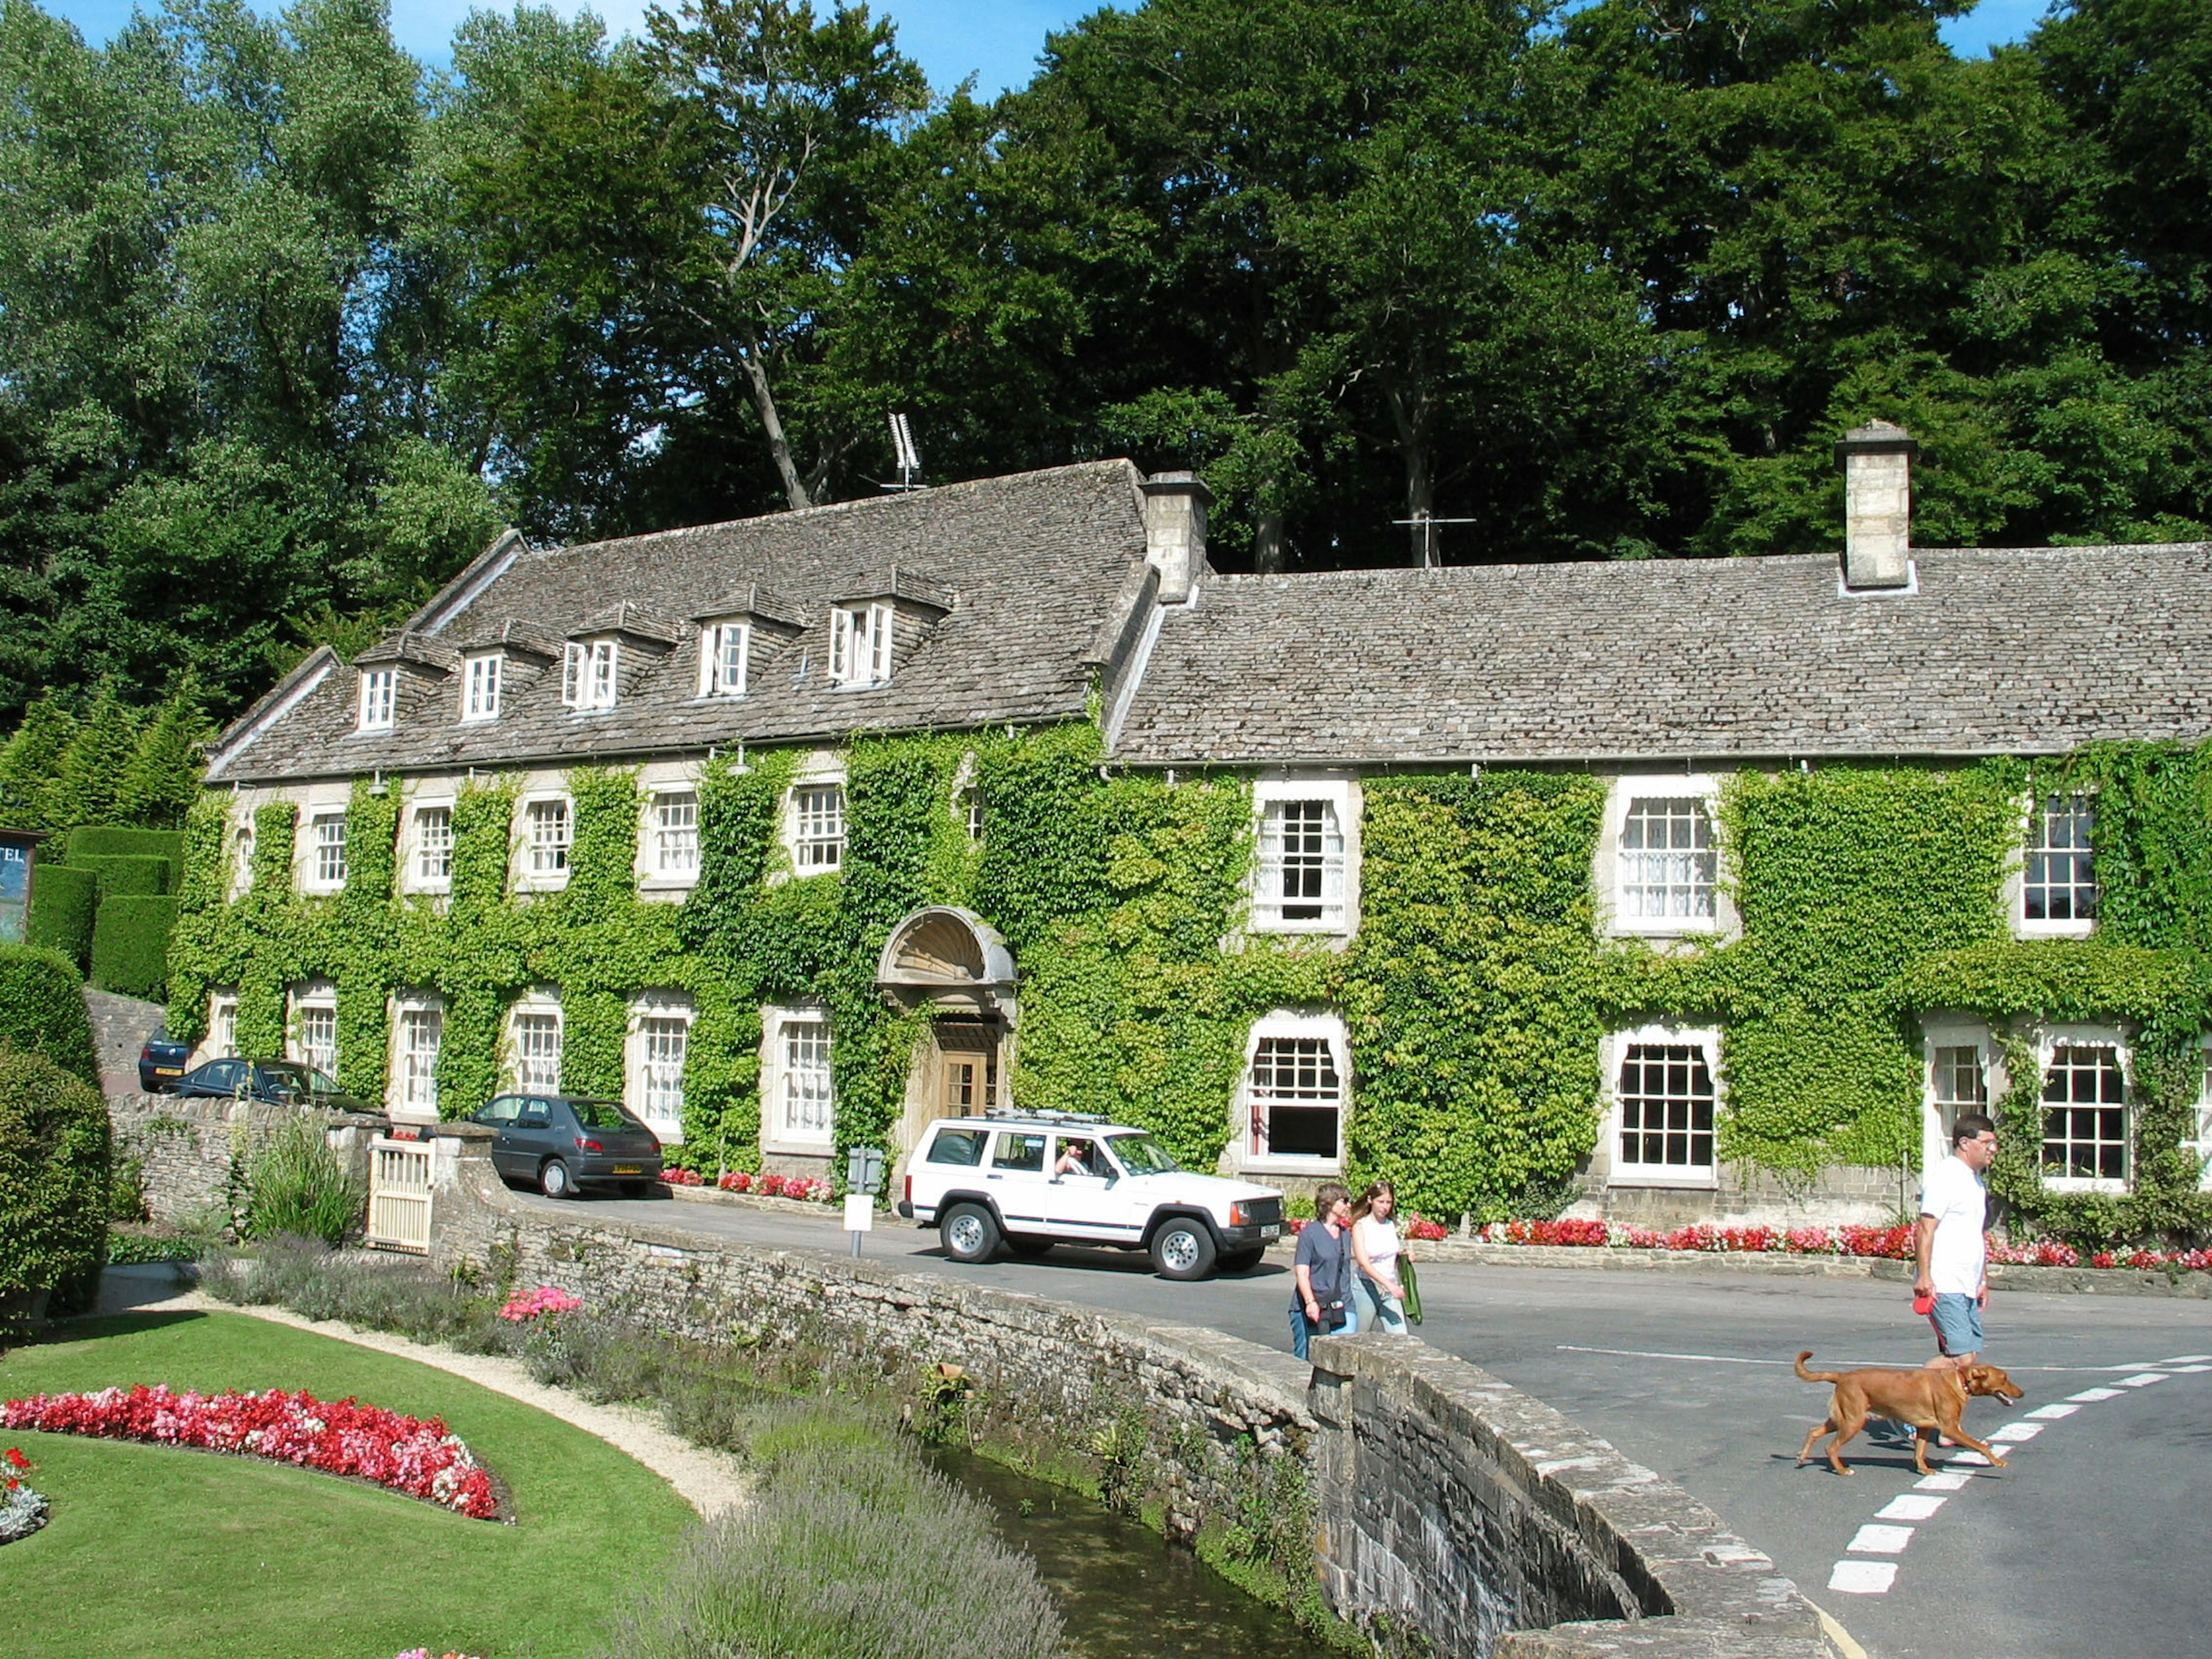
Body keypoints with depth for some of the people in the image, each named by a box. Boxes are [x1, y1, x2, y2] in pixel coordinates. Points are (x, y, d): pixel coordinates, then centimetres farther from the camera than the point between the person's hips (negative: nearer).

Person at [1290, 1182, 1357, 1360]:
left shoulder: (1345, 1233, 14)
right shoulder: (1310, 1233, -5)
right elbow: (1301, 1272, -11)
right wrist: (1311, 1302, -24)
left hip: (1342, 1308, 5)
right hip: (1311, 1309, -5)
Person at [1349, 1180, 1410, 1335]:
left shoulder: (1392, 1225, 9)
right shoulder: (1360, 1226, -7)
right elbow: (1363, 1262, -18)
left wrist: (1403, 1254, -1)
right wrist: (1388, 1284, -30)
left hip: (1391, 1289, 4)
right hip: (1367, 1288, -4)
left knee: (1400, 1337, -8)